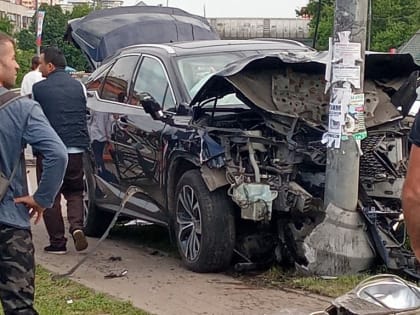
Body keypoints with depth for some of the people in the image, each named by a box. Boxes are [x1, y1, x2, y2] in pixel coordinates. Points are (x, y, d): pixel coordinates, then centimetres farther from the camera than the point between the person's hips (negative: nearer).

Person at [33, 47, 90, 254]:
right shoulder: (77, 86, 7)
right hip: (76, 149, 4)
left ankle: (57, 242, 7)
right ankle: (77, 227, -6)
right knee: (74, 192, 17)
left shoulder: (39, 89, -7)